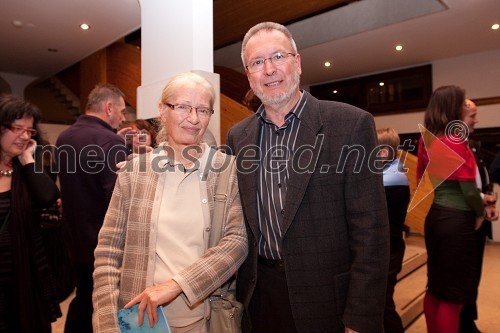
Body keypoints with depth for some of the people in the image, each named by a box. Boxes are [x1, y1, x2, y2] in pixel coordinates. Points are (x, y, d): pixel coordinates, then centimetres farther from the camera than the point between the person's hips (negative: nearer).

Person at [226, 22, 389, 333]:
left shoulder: (351, 124, -11)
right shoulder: (238, 136, 2)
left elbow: (371, 230, -12)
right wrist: (236, 292, 5)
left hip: (326, 299, -3)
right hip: (257, 296, 4)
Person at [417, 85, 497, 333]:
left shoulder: (428, 140, 7)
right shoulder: (456, 142, -16)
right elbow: (468, 188, -17)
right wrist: (480, 212, 3)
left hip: (436, 216, 8)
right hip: (456, 220, -8)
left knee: (436, 287, 18)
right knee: (453, 294, 5)